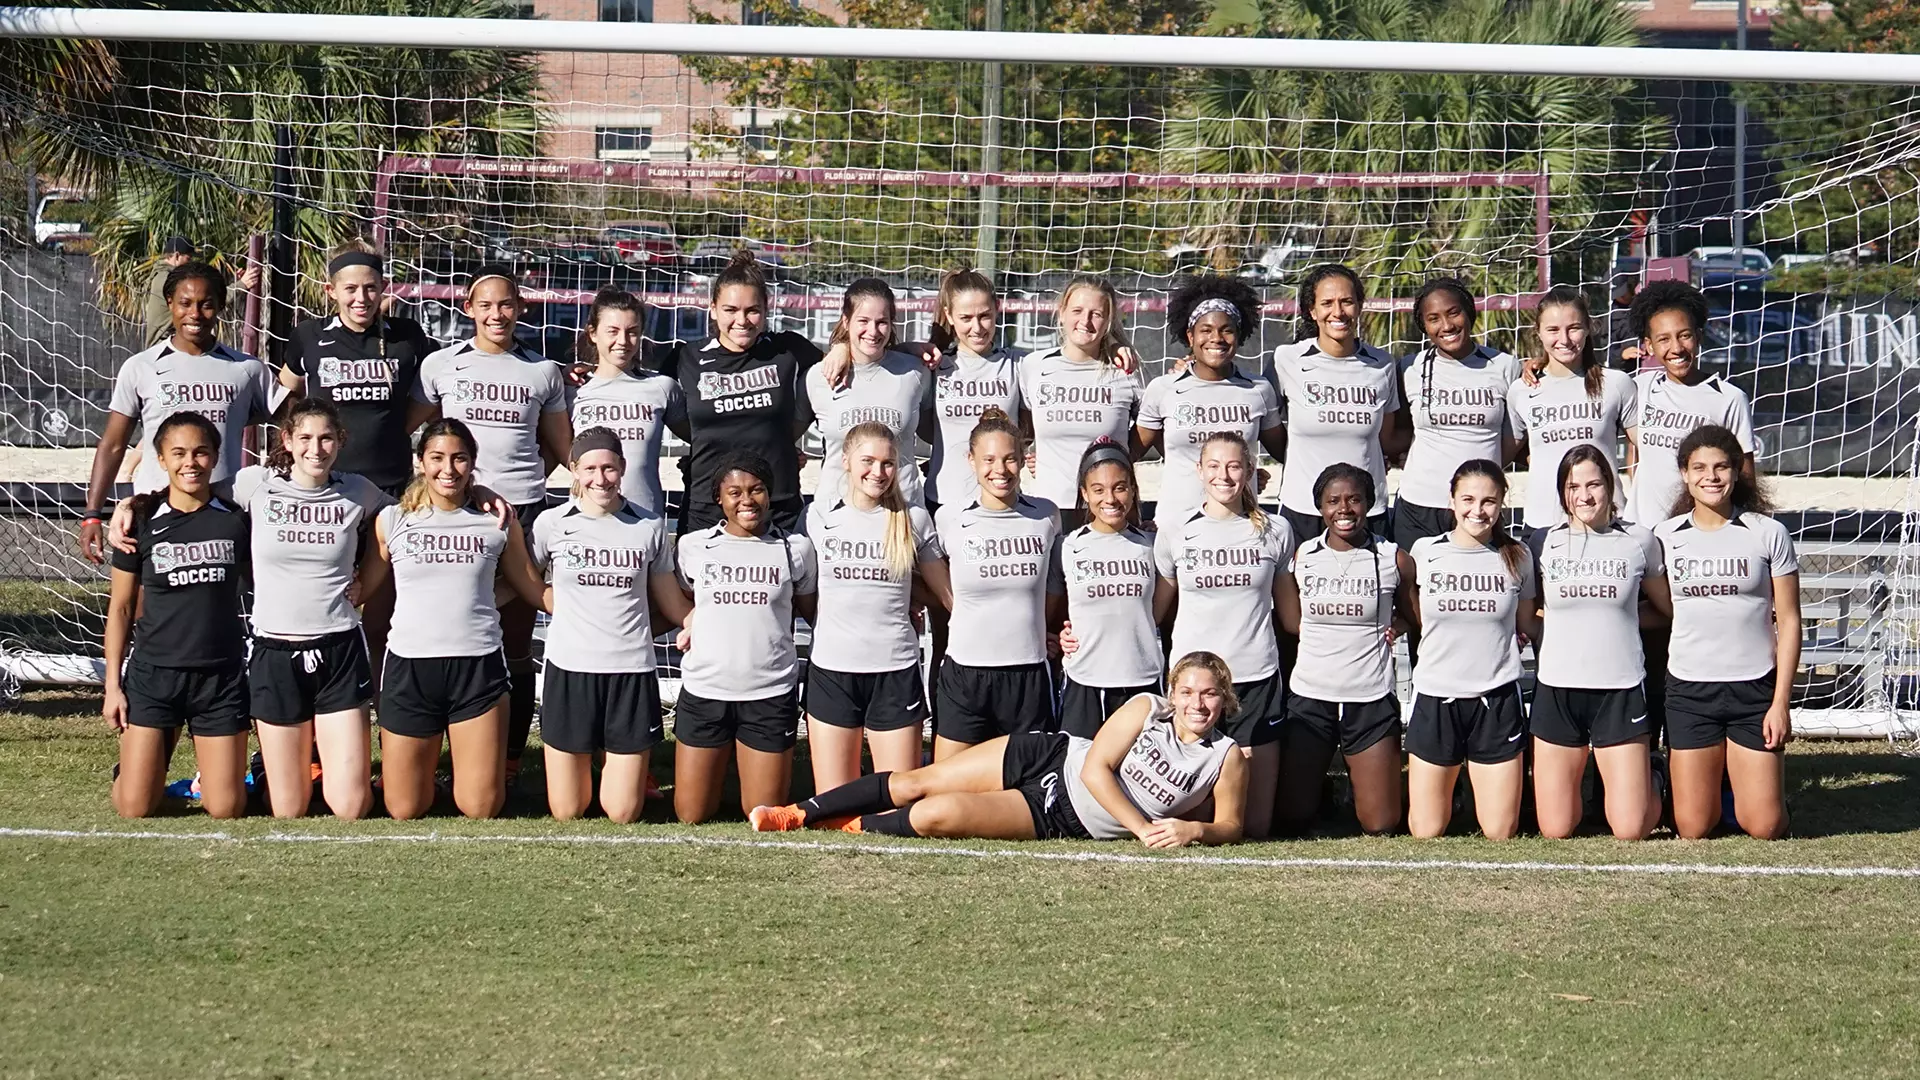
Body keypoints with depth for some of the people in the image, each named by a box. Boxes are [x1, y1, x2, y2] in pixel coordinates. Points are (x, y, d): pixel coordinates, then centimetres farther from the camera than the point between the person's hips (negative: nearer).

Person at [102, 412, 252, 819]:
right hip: (154, 674, -1)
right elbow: (121, 607, 5)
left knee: (226, 809, -3)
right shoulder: (142, 524, -1)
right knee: (134, 809, -4)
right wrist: (113, 684, 1)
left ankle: (207, 774, 31)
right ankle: (129, 768, 31)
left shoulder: (236, 520, 1)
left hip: (221, 675, 1)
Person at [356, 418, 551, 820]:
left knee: (480, 809, -3)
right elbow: (360, 588, 9)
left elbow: (534, 590, 12)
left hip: (478, 666, 0)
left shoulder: (497, 522, 6)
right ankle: (425, 762, 37)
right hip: (410, 665, 0)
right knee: (404, 811, 3)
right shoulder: (392, 521, 5)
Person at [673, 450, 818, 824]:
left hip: (771, 693, -1)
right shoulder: (693, 546, 5)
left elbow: (813, 611, 11)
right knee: (691, 815, 5)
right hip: (704, 690, 1)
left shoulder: (795, 549, 3)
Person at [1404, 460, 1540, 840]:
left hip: (1497, 699, 0)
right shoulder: (1424, 552, 1)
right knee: (1425, 834, 3)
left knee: (1500, 834, 0)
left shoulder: (1516, 557, 3)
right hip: (1435, 698, 0)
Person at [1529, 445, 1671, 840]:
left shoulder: (1639, 541, 2)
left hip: (1621, 691, -1)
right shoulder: (1545, 543, 4)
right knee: (1555, 830, 1)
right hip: (1557, 690, 1)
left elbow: (1666, 608, 17)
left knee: (1630, 830, -7)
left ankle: (1648, 779, 27)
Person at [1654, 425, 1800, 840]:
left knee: (1764, 827, -3)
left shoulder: (1768, 534, -2)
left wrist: (1781, 703, -6)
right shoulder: (1665, 537, 4)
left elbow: (1788, 621, -1)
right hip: (1689, 691, 1)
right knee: (1693, 828, 0)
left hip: (1754, 688, -1)